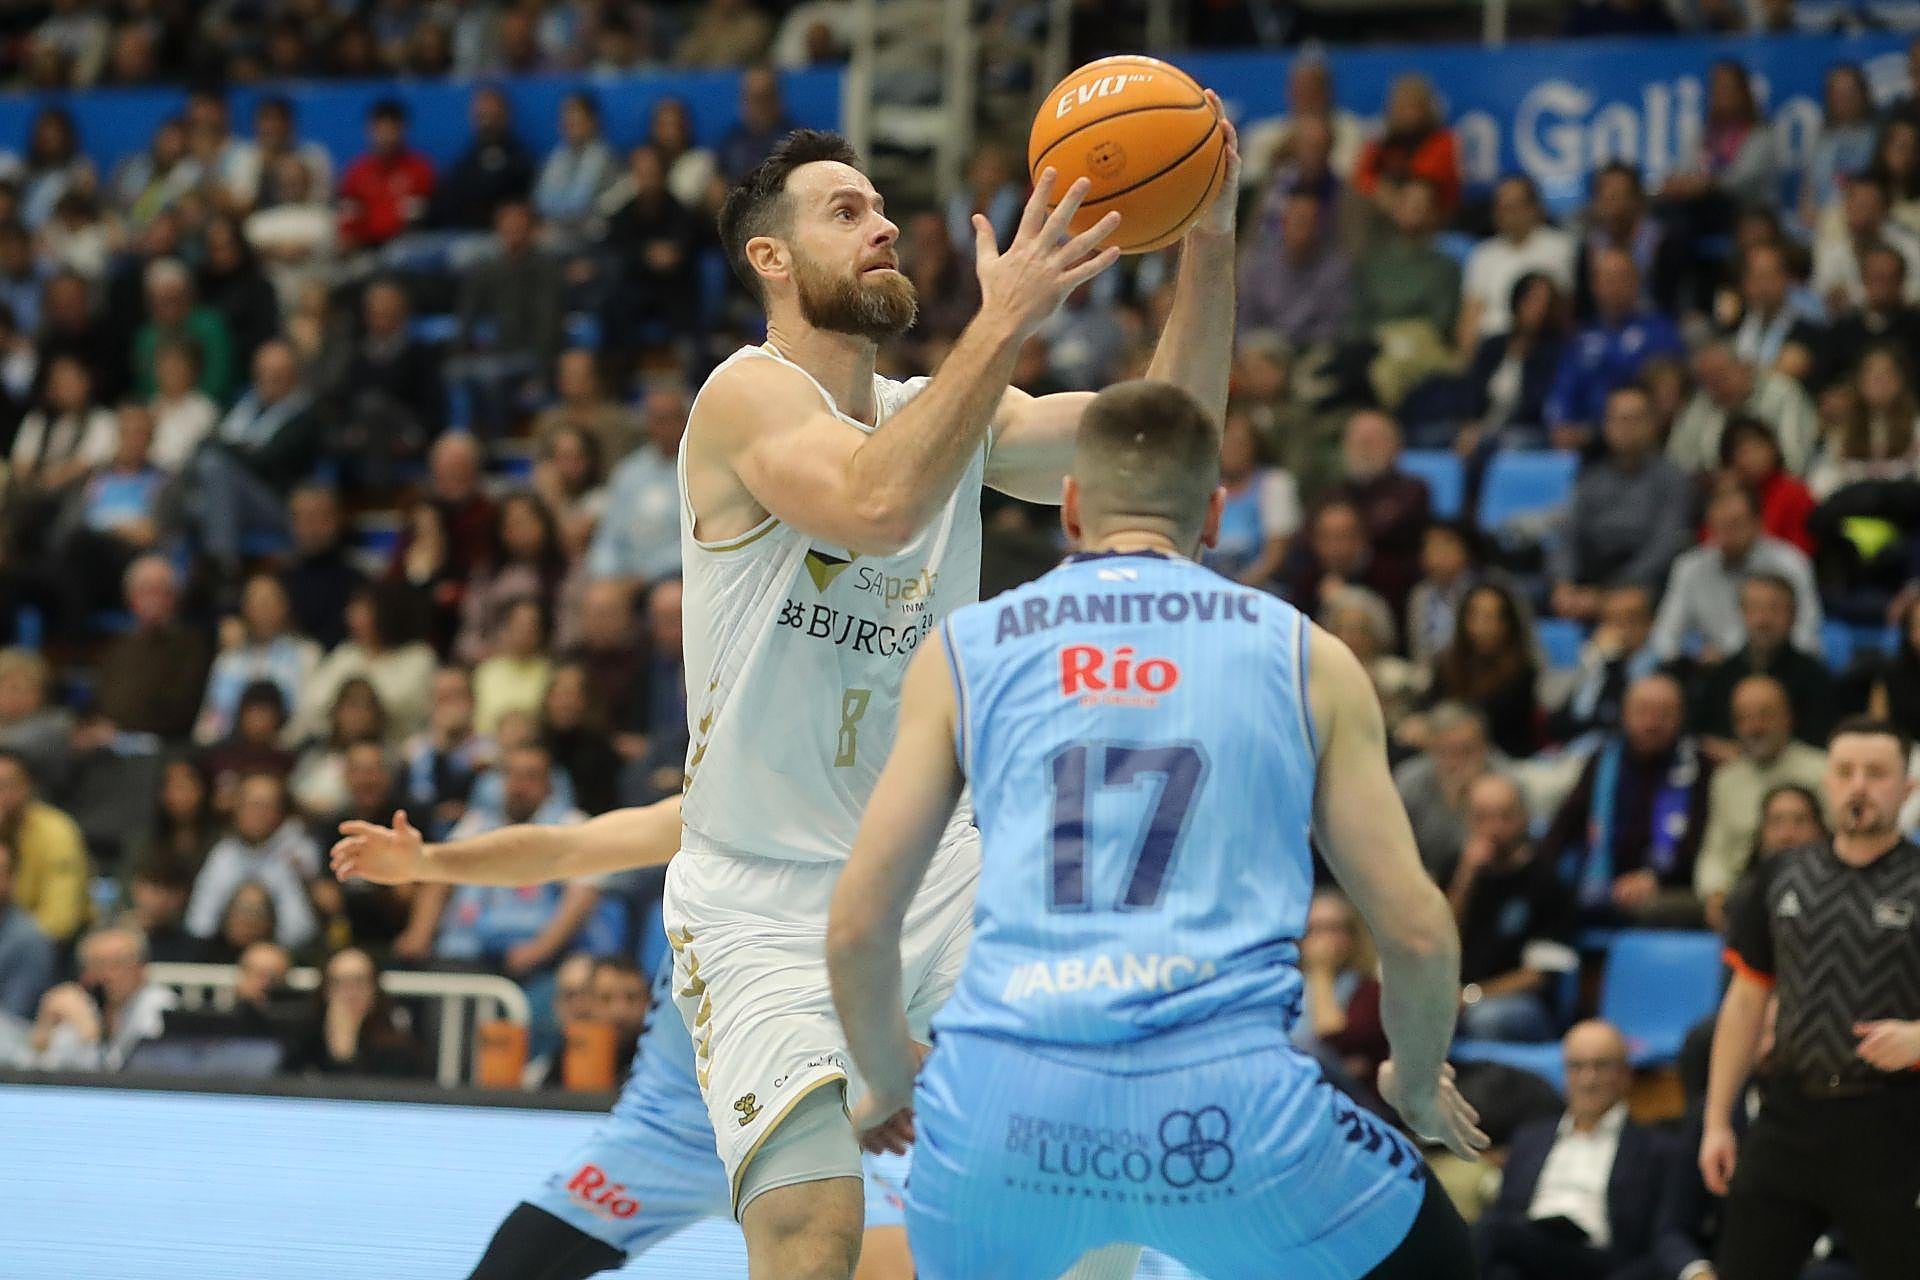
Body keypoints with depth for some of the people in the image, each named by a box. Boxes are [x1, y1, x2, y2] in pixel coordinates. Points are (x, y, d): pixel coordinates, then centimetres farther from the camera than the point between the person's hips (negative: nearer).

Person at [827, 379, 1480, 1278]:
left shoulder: (963, 650, 16)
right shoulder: (1307, 659, 14)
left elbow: (856, 928, 13)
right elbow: (1417, 935, 13)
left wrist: (889, 1081, 33)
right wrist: (1417, 1083, 33)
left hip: (999, 1099, 1)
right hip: (1226, 1094, -1)